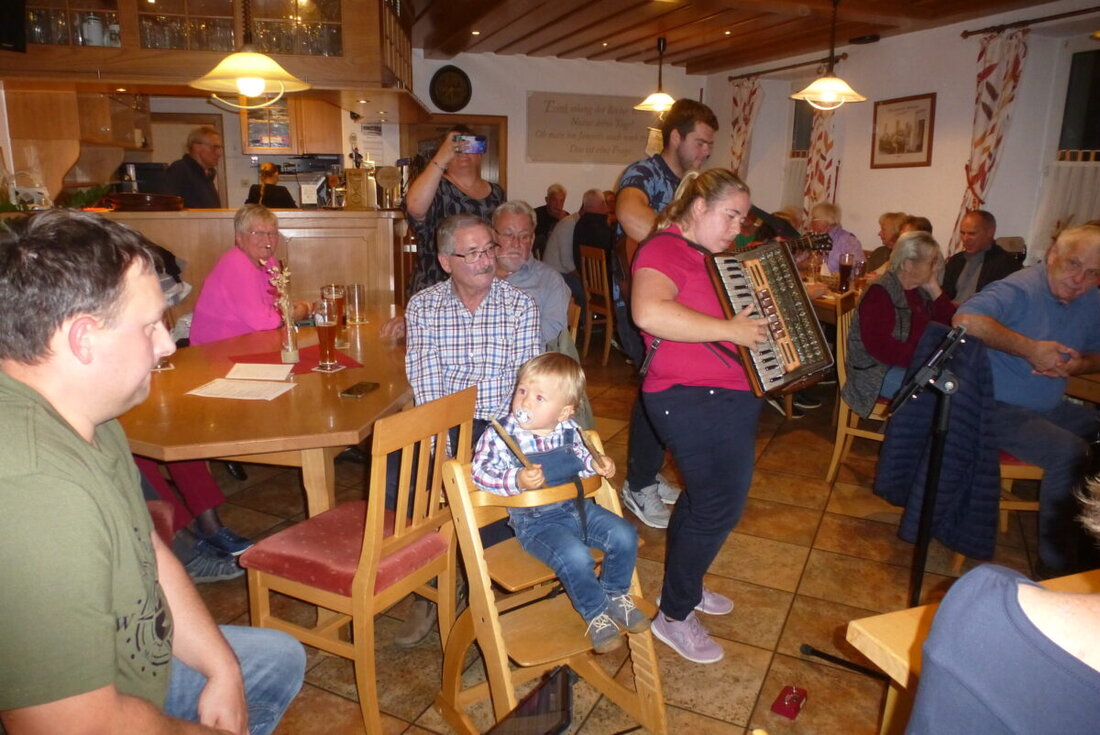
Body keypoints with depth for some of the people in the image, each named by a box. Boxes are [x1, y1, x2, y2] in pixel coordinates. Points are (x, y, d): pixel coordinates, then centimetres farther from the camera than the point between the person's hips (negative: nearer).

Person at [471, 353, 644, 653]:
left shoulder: (568, 430, -2)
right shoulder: (500, 435, -17)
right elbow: (481, 474, -18)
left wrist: (595, 463, -5)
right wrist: (518, 481, -32)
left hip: (576, 507, 6)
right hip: (534, 521, -5)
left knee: (624, 535, -7)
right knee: (575, 556, -28)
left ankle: (615, 594, 19)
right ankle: (595, 613, 0)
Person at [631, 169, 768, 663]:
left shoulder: (710, 257, 16)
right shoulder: (663, 251, -15)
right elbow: (649, 312, -35)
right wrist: (730, 330, -29)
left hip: (727, 397, 10)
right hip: (696, 401, -10)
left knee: (704, 496, 21)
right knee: (720, 504, -5)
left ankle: (685, 586, 40)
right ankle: (674, 616, 12)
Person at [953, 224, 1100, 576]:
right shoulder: (1019, 290, -19)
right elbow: (966, 319, -39)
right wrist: (1030, 348, -31)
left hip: (1052, 408, 9)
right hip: (1002, 410, -9)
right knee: (1069, 451, -27)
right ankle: (1057, 558, -12)